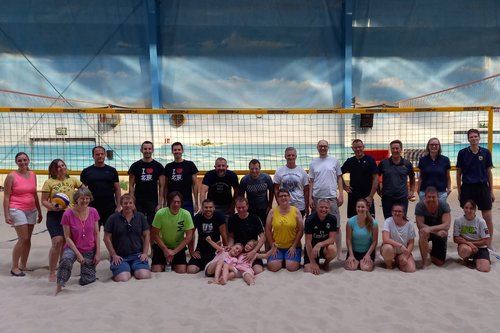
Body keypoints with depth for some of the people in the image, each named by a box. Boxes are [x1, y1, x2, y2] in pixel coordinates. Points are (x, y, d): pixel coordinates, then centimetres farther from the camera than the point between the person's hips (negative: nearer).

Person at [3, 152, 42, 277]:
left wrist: (39, 212, 16)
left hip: (31, 210, 6)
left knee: (28, 239, 9)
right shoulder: (11, 176, -7)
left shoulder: (33, 175, 8)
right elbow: (6, 197, -7)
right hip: (17, 210, -5)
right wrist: (6, 214, -13)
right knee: (23, 239, -9)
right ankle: (14, 267, 4)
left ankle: (23, 265, 22)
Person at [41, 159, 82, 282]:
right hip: (54, 215, -3)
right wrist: (54, 207, -20)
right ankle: (51, 272, -1)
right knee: (57, 242, -15)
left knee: (66, 243, 10)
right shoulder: (49, 182, -1)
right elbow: (44, 201, -2)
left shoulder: (72, 180, 7)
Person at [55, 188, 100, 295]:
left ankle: (85, 271, 40)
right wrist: (78, 254, -16)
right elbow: (67, 237, -12)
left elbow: (96, 234, 0)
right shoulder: (68, 214, -16)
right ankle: (60, 284, -15)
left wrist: (98, 252, -3)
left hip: (90, 250, 3)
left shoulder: (93, 212, -8)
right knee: (66, 260, -38)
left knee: (86, 281, 6)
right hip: (73, 248, -3)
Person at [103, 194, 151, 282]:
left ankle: (134, 269, 12)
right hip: (119, 256, -1)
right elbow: (107, 238, 2)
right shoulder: (113, 218, -1)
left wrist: (145, 253, 1)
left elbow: (146, 235, 10)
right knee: (123, 279, -24)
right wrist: (114, 255, -3)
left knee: (144, 275, -22)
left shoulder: (140, 217, 6)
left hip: (137, 255, 2)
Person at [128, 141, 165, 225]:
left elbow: (161, 186, 2)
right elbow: (131, 186, 4)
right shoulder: (135, 166, 3)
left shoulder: (158, 166, 2)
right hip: (138, 202, 1)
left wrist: (160, 203, -5)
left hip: (153, 202, 0)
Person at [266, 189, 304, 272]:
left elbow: (300, 230, -1)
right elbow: (268, 230, 3)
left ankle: (289, 261, 15)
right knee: (273, 267, -18)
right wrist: (272, 246, -3)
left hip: (293, 246, -1)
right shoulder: (272, 212, 0)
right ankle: (281, 261, 15)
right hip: (277, 246, 1)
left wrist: (294, 246, -8)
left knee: (292, 267, -19)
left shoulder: (296, 211, -2)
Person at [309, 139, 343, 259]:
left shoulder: (334, 161, 4)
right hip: (317, 197, 2)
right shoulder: (313, 163, 8)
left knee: (336, 226, -1)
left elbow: (339, 178, 5)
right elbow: (311, 182, 9)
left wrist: (341, 195, -2)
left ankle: (339, 253, 5)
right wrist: (310, 198, 2)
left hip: (331, 197, -2)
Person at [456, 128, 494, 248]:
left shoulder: (485, 152, 2)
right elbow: (459, 173, 5)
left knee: (488, 217, 0)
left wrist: (491, 191, 6)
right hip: (467, 188, 0)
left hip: (482, 187, 0)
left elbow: (489, 172, 7)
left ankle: (489, 245, 11)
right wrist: (459, 192, 4)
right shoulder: (462, 153, 0)